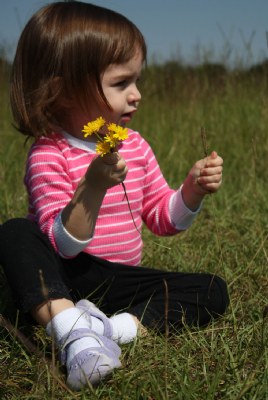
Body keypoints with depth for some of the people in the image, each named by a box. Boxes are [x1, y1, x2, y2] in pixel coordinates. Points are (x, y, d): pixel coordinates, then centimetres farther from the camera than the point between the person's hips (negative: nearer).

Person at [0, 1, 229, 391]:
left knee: (213, 291, -11)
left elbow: (163, 218, 9)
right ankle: (72, 330, -42)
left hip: (120, 281, 5)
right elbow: (63, 245, -23)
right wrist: (94, 187, -37)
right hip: (62, 282, -5)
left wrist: (193, 190, -10)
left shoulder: (135, 146, 3)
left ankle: (120, 327, -28)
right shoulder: (49, 156, -16)